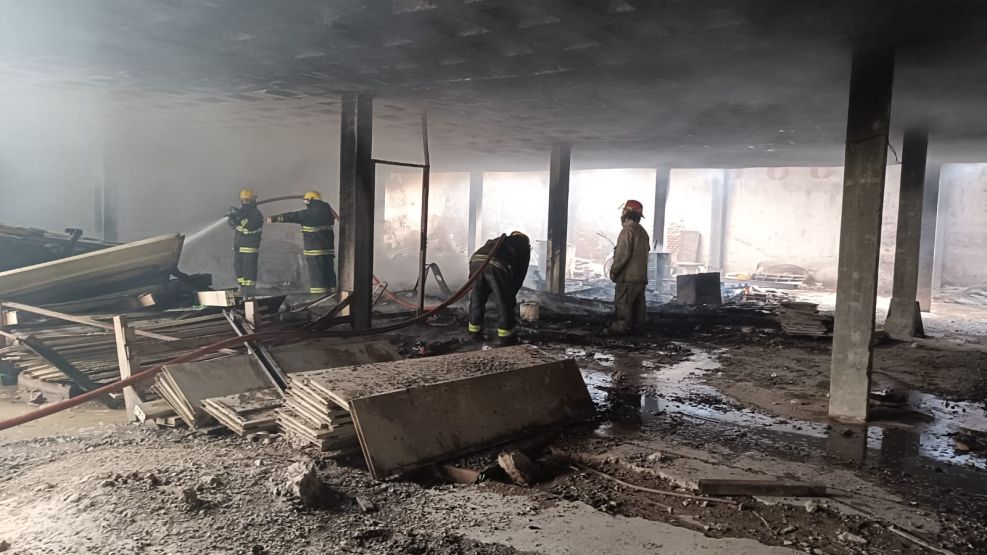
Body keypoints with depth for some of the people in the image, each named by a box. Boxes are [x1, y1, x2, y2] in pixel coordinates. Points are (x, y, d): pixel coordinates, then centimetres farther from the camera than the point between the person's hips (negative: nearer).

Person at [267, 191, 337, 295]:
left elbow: (291, 216, -8)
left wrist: (274, 218, -3)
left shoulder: (309, 214, -10)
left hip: (314, 249, -7)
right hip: (328, 248, 7)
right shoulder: (327, 211, 8)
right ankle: (331, 292, 13)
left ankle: (318, 294, -8)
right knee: (329, 271, 10)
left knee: (316, 272, -5)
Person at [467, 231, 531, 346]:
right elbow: (521, 272, 22)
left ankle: (475, 333, 31)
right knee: (504, 303, 10)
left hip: (476, 260, 5)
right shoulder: (524, 246, 29)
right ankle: (506, 337, 17)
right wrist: (512, 295, 29)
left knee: (477, 299, 20)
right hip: (497, 265, -5)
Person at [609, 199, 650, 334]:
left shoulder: (628, 230, -11)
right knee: (638, 303, 9)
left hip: (628, 276, -9)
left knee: (622, 303, -6)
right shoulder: (643, 232, 17)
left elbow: (623, 254, -18)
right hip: (641, 276, 9)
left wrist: (614, 270, -9)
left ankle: (621, 327, -6)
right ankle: (636, 327, 11)